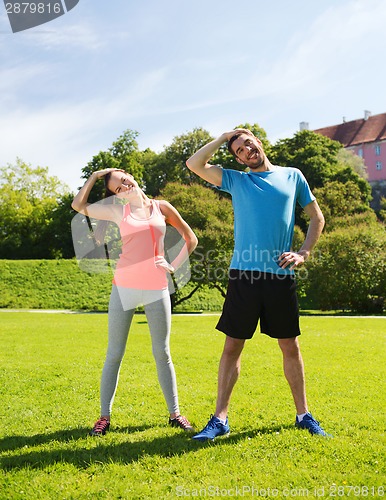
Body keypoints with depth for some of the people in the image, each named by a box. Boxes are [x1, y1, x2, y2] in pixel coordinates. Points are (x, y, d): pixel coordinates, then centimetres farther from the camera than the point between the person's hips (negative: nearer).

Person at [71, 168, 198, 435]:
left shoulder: (162, 207, 8)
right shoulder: (118, 211, 8)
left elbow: (191, 238, 13)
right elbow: (79, 205, 5)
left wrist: (175, 266, 3)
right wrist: (95, 176, 8)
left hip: (156, 288, 0)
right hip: (124, 287, 0)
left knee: (162, 352, 5)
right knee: (114, 353, 3)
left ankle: (175, 413, 16)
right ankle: (105, 416, 12)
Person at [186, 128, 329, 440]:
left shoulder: (293, 177, 11)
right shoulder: (236, 180, 10)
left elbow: (317, 218, 14)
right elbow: (195, 164, 0)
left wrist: (303, 254, 0)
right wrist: (224, 137, 7)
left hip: (281, 275, 1)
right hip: (244, 274, 0)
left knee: (290, 346, 9)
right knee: (232, 346, 2)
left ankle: (303, 414, 24)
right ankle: (220, 419, 10)